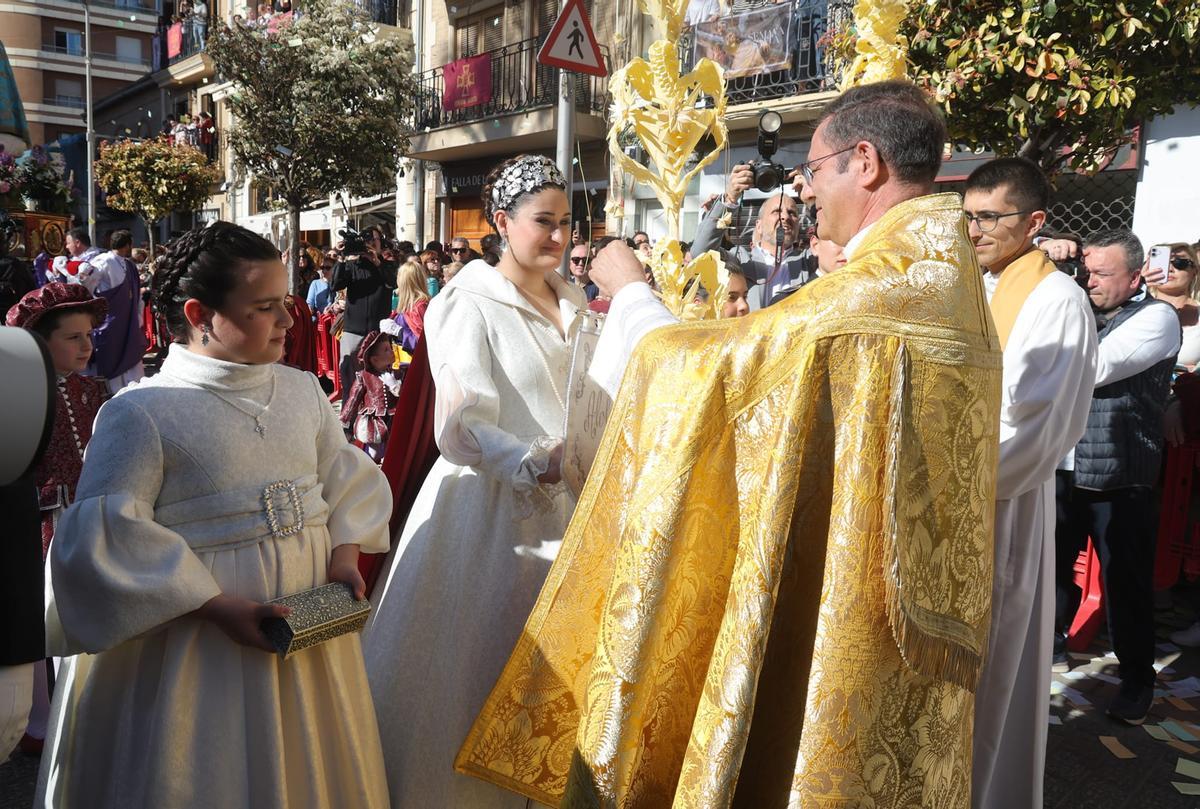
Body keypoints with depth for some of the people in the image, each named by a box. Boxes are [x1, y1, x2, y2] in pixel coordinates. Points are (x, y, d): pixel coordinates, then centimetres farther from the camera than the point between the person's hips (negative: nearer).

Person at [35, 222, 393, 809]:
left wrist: (345, 554, -6)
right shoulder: (141, 410, -12)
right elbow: (108, 536, -15)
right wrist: (222, 607, -20)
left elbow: (346, 478, 12)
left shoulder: (302, 391, 5)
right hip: (194, 640, -5)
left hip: (308, 623, 5)